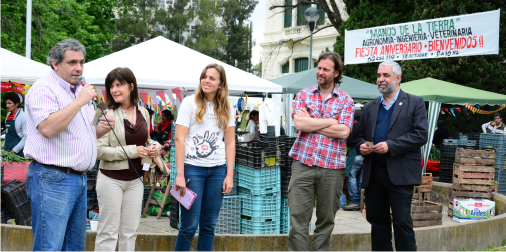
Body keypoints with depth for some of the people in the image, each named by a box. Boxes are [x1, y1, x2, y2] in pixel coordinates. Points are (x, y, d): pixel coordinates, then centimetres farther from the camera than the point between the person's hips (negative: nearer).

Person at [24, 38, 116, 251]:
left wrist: (102, 128, 5)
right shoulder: (44, 88, -9)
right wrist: (79, 101, -19)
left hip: (79, 178, 9)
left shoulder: (79, 90, 18)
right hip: (52, 179, -9)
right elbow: (47, 128, -25)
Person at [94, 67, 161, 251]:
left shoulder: (143, 113, 5)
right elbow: (100, 150, -18)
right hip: (111, 179, -5)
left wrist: (154, 146, -2)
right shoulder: (106, 114, -13)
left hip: (135, 180, 5)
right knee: (108, 232, 2)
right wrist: (132, 151, -20)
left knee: (130, 232, 13)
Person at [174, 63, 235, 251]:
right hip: (193, 168, -3)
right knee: (190, 225, -4)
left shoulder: (226, 108, 10)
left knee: (209, 225, 7)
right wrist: (180, 174, -11)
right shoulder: (190, 103, 0)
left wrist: (229, 175, 3)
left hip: (218, 170, 4)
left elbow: (230, 143, 11)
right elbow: (180, 139, -5)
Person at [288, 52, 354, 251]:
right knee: (298, 218, -2)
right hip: (303, 163, 0)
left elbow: (344, 132, -9)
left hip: (332, 167, 0)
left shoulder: (346, 100, 6)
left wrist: (311, 122, -7)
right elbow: (299, 123, -7)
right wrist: (330, 122, -6)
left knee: (326, 220, 8)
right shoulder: (304, 95, 9)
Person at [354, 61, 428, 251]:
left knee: (402, 223, -4)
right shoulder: (370, 107, 18)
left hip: (400, 174, -5)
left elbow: (421, 135, -8)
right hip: (373, 173, 5)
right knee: (377, 221, 9)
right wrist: (361, 145, -2)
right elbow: (359, 134, 22)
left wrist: (390, 145, -16)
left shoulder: (415, 103, 2)